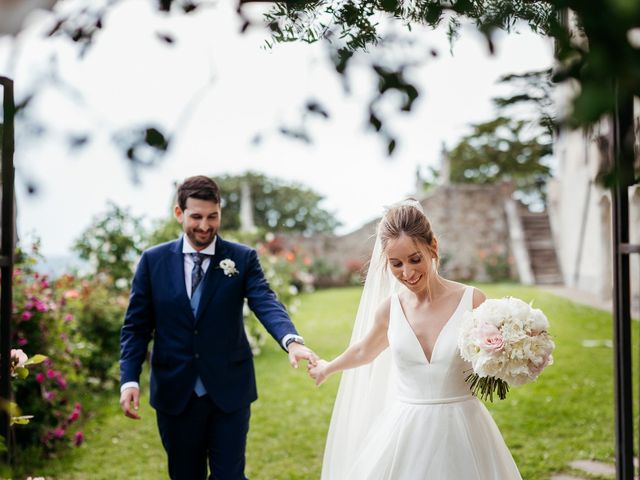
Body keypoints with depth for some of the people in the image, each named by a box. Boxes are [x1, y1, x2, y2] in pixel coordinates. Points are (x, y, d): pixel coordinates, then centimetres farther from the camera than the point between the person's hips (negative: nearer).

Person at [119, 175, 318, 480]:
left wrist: (292, 340, -36)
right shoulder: (153, 260, 0)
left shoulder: (243, 258, -2)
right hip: (174, 394, 1)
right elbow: (136, 326, 2)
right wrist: (129, 380, -10)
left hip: (229, 392, -1)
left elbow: (266, 304, -17)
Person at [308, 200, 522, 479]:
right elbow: (363, 350, 19)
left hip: (461, 434, -2)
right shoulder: (391, 307, -3)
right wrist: (327, 369, 36)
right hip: (406, 435, 2)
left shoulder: (472, 301, -11)